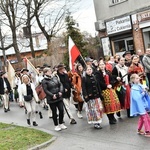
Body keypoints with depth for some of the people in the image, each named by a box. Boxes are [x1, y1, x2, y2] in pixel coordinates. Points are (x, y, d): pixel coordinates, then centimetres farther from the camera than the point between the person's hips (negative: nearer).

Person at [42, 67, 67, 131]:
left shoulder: (55, 78, 9)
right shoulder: (44, 81, -8)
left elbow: (60, 84, 8)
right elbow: (45, 90, -15)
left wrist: (60, 91, -8)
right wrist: (52, 95, -23)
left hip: (59, 97, 5)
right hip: (51, 99, -5)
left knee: (61, 110, 4)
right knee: (54, 112, 4)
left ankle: (61, 124, 22)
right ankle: (56, 125, 20)